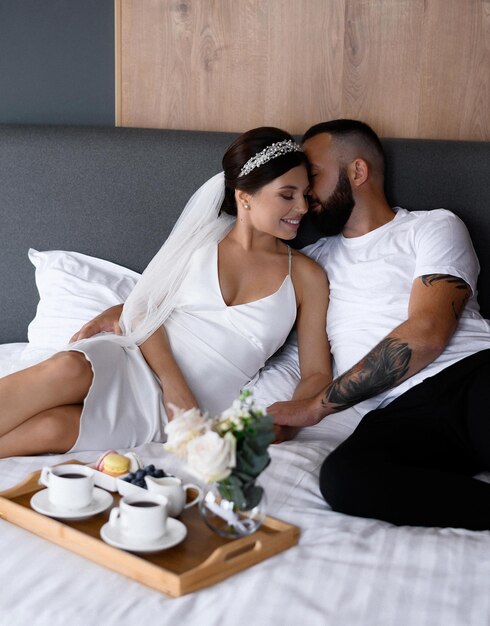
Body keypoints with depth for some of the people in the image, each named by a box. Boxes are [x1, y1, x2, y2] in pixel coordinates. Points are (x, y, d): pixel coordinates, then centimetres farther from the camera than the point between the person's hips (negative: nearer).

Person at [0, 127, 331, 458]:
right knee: (68, 369, -36)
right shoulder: (201, 238, 10)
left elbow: (317, 375, 9)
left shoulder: (306, 276, 9)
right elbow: (142, 309, 2)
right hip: (136, 361, 1)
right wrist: (175, 386, -14)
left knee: (53, 427, -30)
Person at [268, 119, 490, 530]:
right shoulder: (317, 257, 31)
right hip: (397, 416, 3)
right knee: (343, 477, -35)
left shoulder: (434, 227, 15)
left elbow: (426, 334, -2)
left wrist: (316, 406, -3)